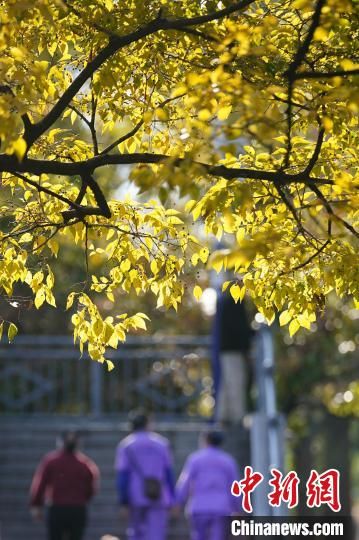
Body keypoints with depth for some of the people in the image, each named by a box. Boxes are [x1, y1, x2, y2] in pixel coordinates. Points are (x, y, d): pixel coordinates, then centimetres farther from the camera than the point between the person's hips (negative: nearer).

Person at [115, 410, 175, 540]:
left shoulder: (125, 445, 2)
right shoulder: (162, 443, 9)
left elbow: (122, 475, -5)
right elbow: (169, 472, 8)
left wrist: (124, 502, -6)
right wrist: (171, 500, 12)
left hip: (136, 497, -1)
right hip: (159, 499, 1)